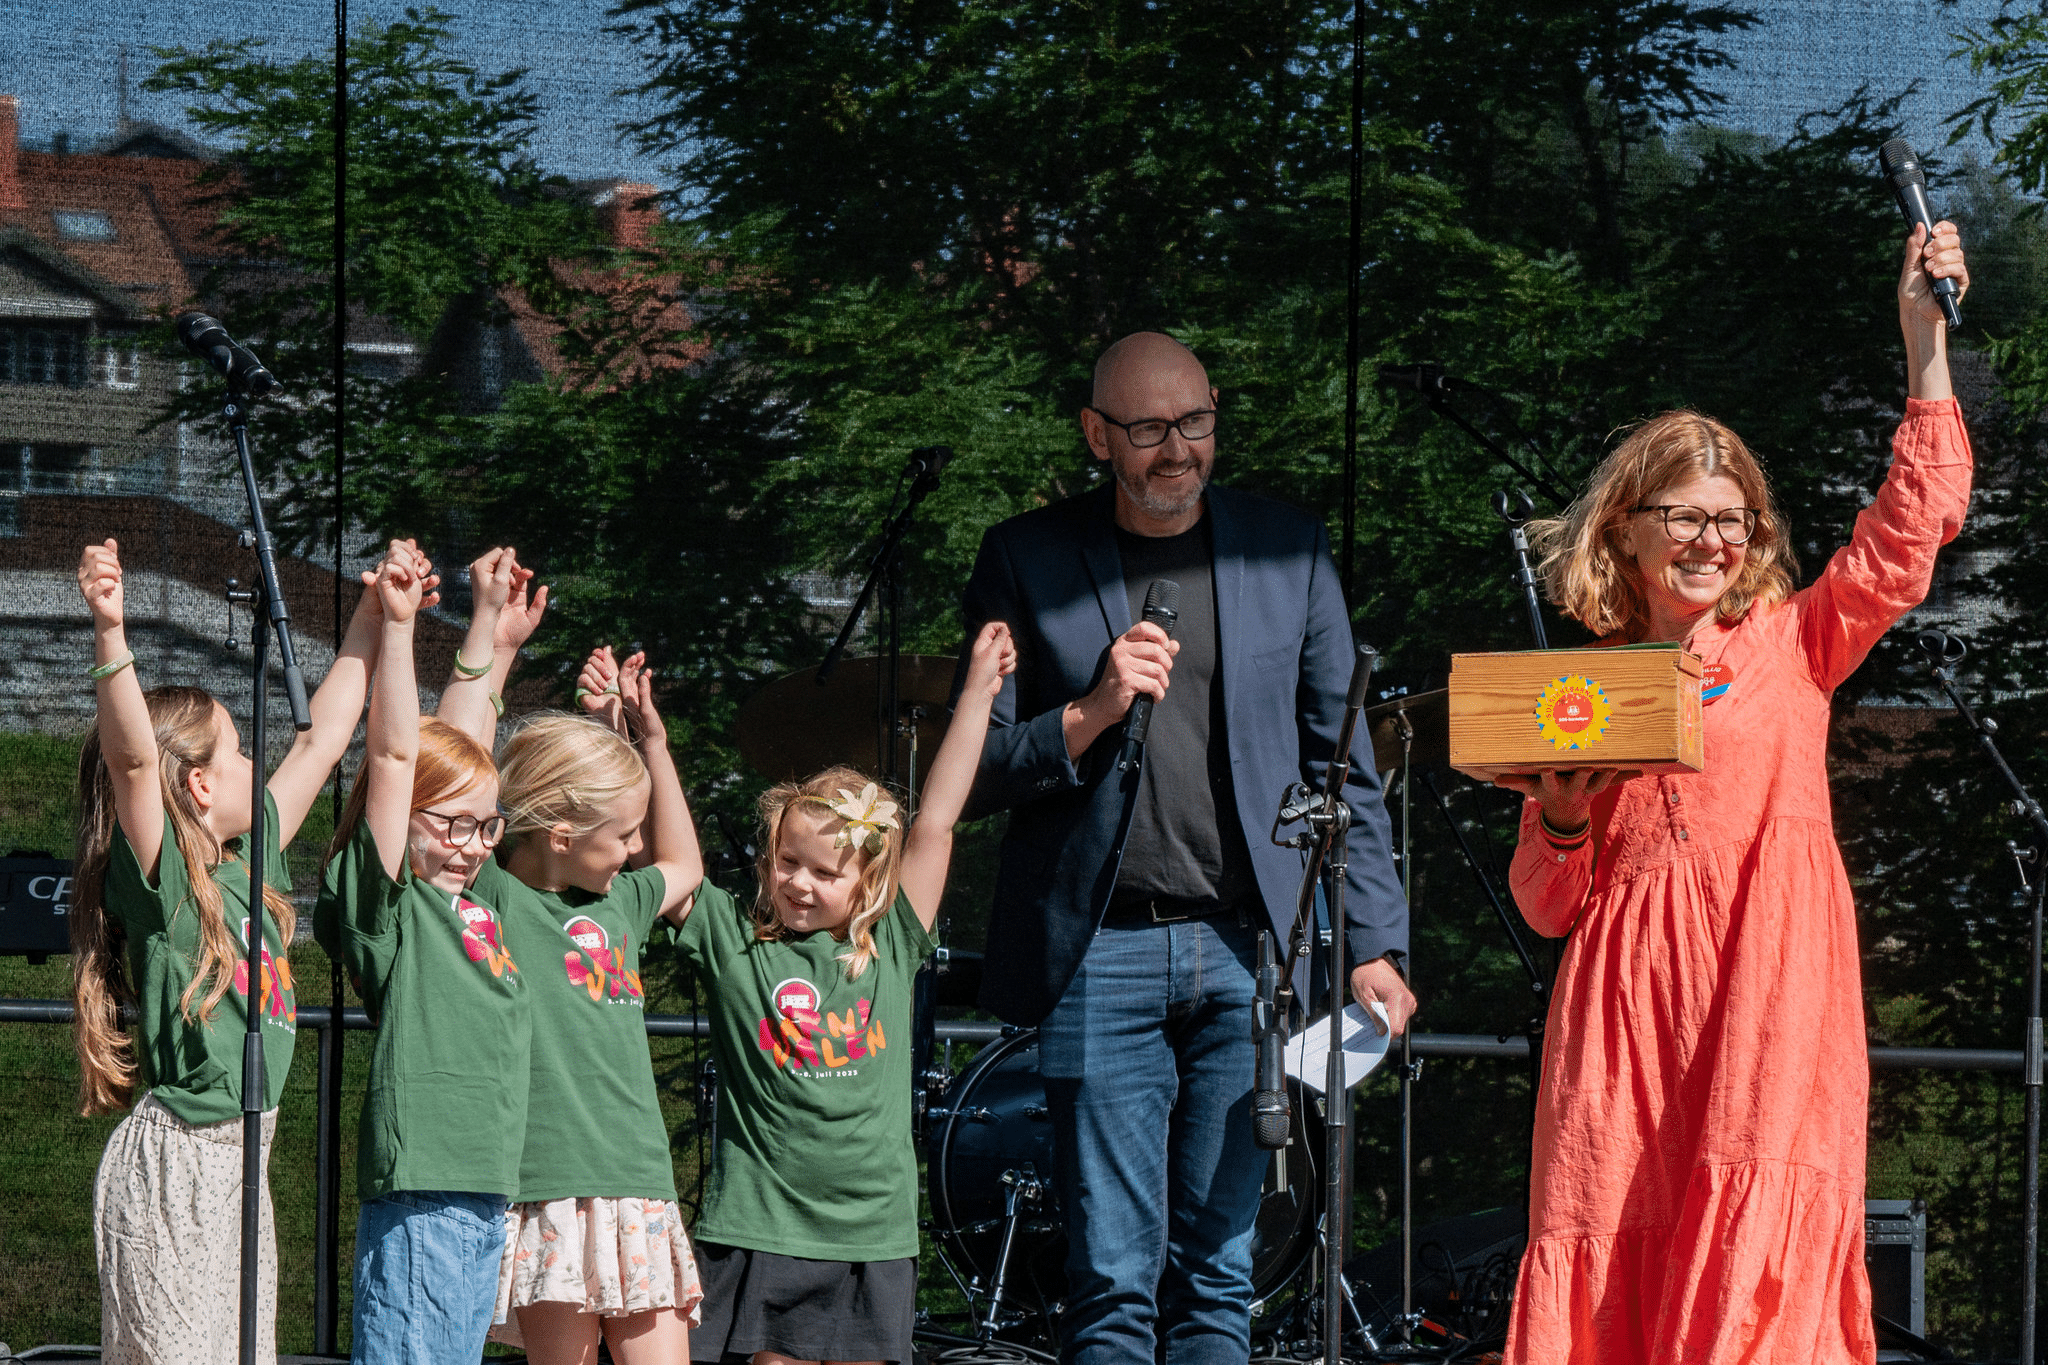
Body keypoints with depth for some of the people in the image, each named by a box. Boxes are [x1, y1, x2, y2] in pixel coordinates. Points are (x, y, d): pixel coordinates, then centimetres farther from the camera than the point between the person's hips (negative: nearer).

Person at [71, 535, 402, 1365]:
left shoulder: (250, 862, 12)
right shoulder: (159, 877, -11)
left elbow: (323, 737, 21)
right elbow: (132, 758, -28)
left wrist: (372, 621, 25)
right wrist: (109, 634, -41)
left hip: (240, 1156, 9)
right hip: (174, 1161, -9)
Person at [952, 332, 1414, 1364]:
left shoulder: (1289, 552, 10)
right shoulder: (1026, 561, 4)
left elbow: (1343, 766, 12)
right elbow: (973, 775, 3)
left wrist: (1373, 943, 6)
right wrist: (1090, 716, -14)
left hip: (1250, 955, 2)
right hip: (1101, 957, -2)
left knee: (1218, 1277, 3)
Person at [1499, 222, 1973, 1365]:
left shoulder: (1789, 645, 12)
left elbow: (1914, 527, 0)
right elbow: (1547, 909, 17)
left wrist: (1926, 338, -4)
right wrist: (1561, 824, -4)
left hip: (1770, 1000, -1)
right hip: (1627, 1002, 1)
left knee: (1754, 1265, -12)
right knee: (1616, 1259, -6)